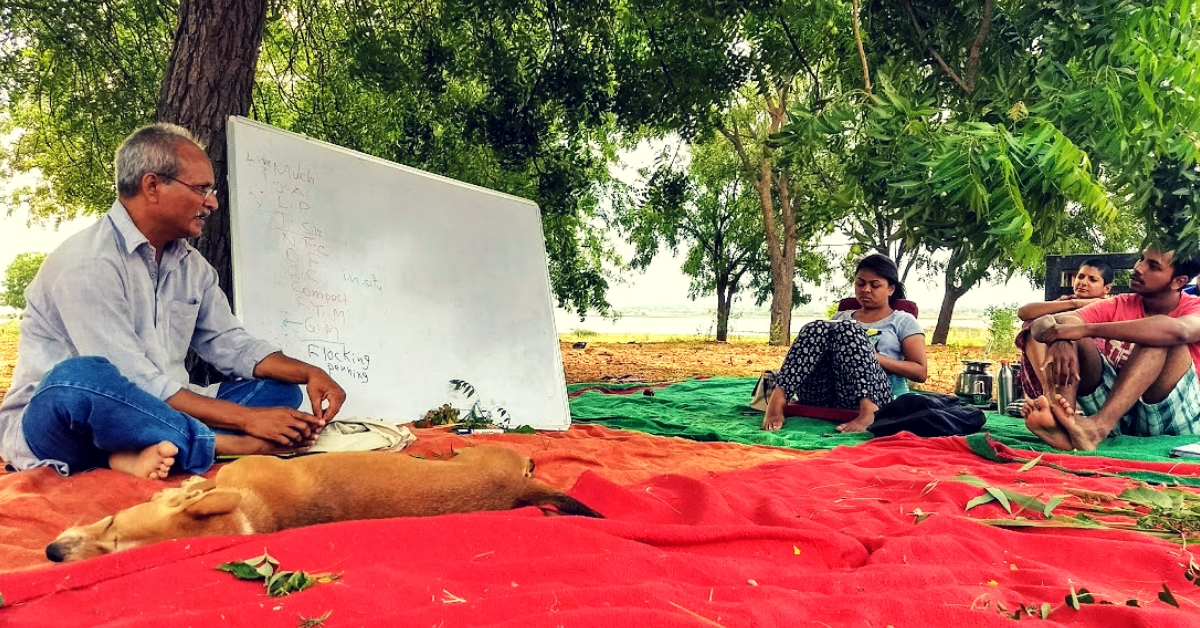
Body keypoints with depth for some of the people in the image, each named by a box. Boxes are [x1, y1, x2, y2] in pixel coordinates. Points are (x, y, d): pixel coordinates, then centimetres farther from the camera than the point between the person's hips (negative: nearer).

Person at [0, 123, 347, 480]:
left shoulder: (189, 263, 7)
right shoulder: (86, 263, -18)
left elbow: (229, 343, 11)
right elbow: (133, 385, -24)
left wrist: (308, 374, -6)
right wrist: (248, 419, -24)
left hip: (143, 416, 8)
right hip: (50, 421, -8)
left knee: (279, 388, -3)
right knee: (80, 378, -40)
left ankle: (155, 451, -28)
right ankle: (245, 447, -29)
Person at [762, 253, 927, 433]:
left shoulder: (903, 321, 18)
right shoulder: (842, 316, 29)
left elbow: (921, 372, 8)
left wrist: (877, 358, -5)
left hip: (873, 398, -3)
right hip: (822, 396, 3)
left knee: (846, 329, -25)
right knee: (816, 329, -20)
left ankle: (868, 412, -41)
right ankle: (778, 399, -38)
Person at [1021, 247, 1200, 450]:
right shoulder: (1118, 306, 5)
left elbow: (1178, 331, -32)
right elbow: (1044, 323, -7)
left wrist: (1086, 329, -34)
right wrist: (1060, 341, -32)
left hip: (1174, 417, -3)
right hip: (1119, 417, 3)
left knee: (1165, 340, -25)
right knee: (1069, 332, -12)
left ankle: (1097, 427, -43)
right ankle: (1059, 423, -39)